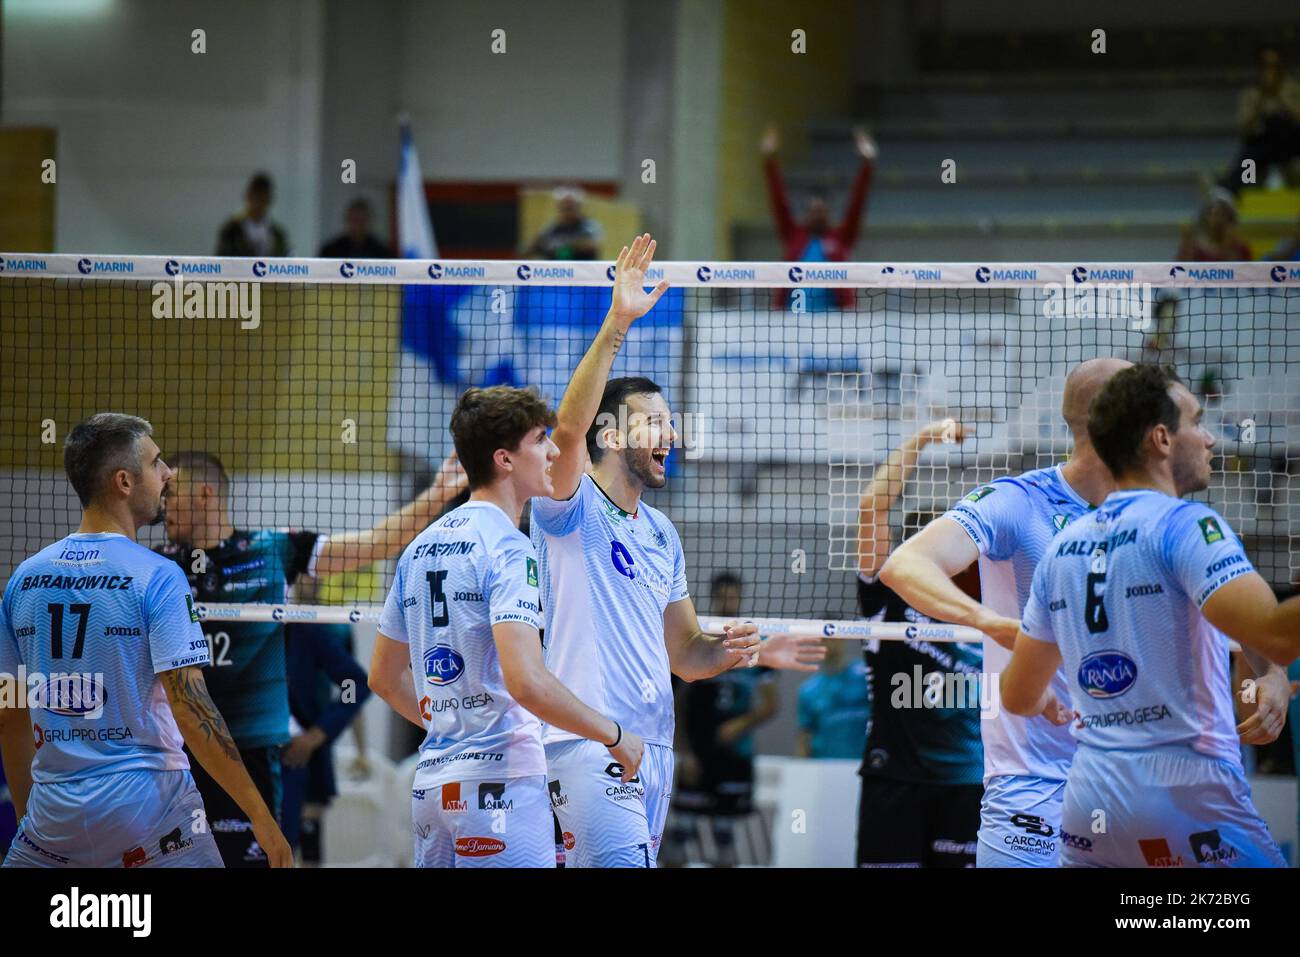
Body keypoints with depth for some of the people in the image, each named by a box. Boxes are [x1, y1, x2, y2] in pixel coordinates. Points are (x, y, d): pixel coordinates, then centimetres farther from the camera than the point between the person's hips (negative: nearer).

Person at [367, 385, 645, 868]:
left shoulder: (419, 548, 14)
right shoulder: (507, 547, -12)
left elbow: (385, 677, 21)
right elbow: (526, 681, -22)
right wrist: (614, 735, -11)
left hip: (432, 781, 9)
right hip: (501, 779, -9)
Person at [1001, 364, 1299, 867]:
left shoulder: (1061, 547, 13)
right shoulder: (1185, 524, -8)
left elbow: (1019, 696, 21)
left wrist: (1050, 704, 42)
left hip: (1090, 802, 7)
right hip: (1190, 797, -7)